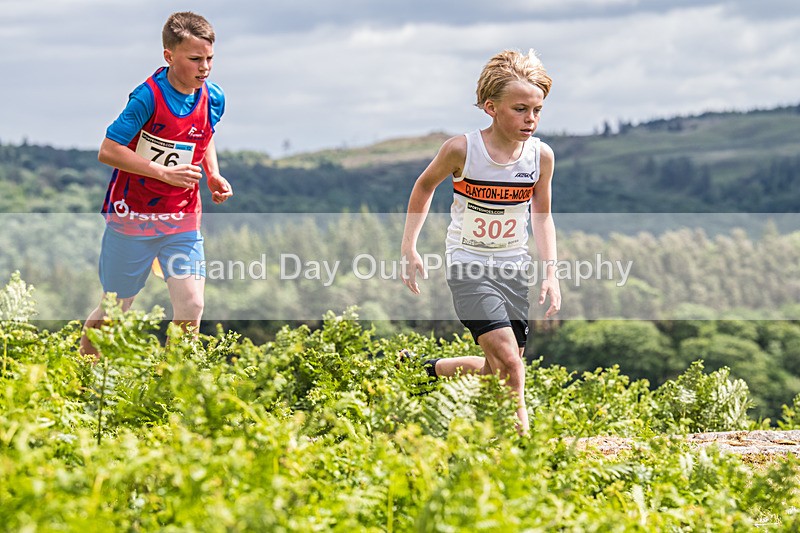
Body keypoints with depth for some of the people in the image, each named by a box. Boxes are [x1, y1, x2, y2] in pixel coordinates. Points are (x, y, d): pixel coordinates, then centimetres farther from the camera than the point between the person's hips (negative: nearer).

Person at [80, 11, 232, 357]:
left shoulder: (213, 98, -2)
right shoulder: (148, 97, -20)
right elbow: (108, 151, -21)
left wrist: (213, 176, 2)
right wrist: (165, 173, -24)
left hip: (182, 221, 4)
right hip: (132, 216, -4)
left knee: (191, 306, -9)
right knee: (115, 308, 9)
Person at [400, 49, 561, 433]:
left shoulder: (541, 156, -5)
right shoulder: (461, 150, -15)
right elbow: (424, 186, 4)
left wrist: (551, 272, 3)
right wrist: (409, 249, 4)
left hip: (513, 268, 5)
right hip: (469, 267, -5)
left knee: (495, 372, 7)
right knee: (509, 364, -18)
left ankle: (425, 370, 31)